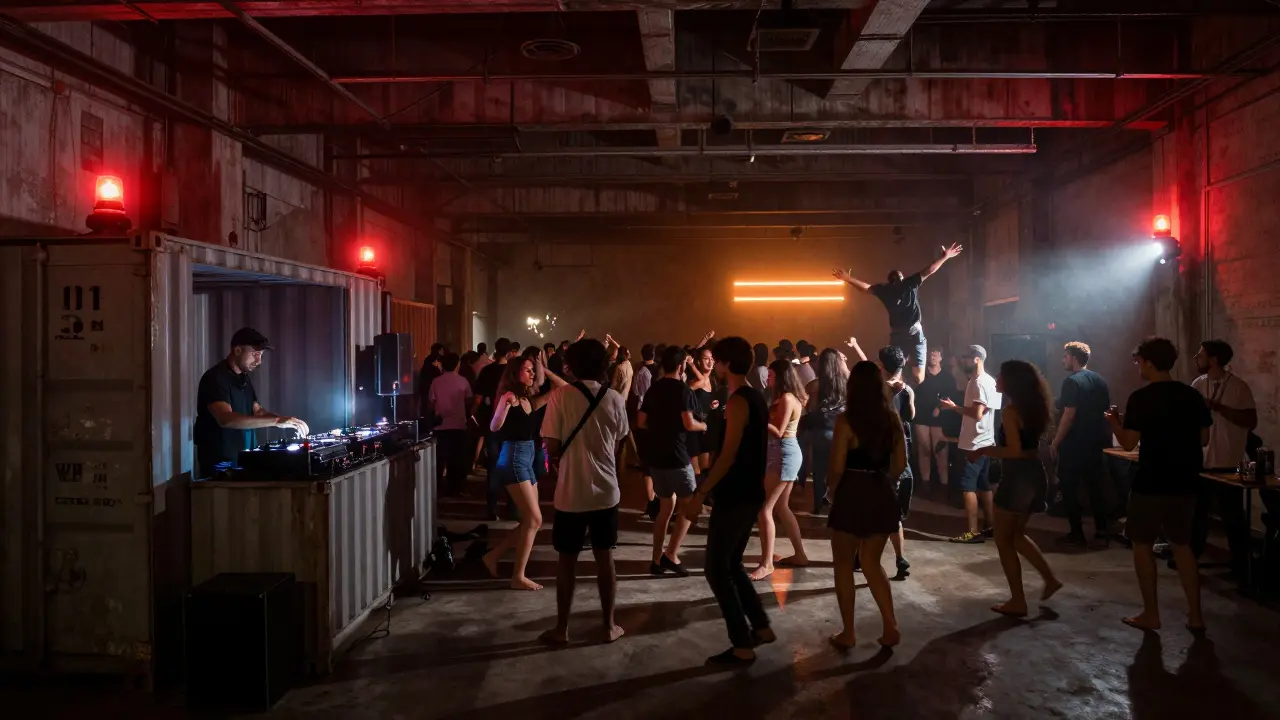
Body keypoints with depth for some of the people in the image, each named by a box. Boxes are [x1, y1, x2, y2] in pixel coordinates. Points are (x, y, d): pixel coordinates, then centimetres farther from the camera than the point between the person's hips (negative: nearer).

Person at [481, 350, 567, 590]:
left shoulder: (530, 400, 13)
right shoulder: (509, 397, -8)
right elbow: (494, 427, -21)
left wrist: (545, 370, 8)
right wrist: (505, 404, -36)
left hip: (527, 460, 8)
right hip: (513, 459, -8)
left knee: (529, 521, 10)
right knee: (534, 519, -9)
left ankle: (494, 555, 21)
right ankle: (519, 577, -3)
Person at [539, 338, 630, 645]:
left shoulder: (560, 395, -11)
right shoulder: (614, 399, -2)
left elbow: (552, 448, -11)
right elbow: (618, 446, 7)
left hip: (571, 491, -2)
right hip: (606, 490, 3)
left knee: (567, 561, 9)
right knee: (605, 559, 13)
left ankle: (561, 629, 17)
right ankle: (609, 625, 21)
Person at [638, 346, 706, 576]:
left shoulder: (653, 389, 11)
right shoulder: (682, 389, -10)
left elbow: (641, 422, 13)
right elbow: (689, 424, -18)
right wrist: (703, 426, 2)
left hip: (655, 454, 7)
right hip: (676, 455, -7)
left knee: (666, 506, 16)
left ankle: (657, 560, 15)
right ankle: (671, 554, -4)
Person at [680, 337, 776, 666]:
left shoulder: (738, 401, -18)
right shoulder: (756, 397, 10)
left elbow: (728, 455, -24)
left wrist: (699, 495, -23)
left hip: (734, 497, -9)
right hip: (750, 494, 9)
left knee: (716, 570, -1)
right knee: (730, 565, 20)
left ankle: (742, 647, 2)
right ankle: (762, 627, 24)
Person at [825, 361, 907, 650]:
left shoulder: (847, 420, -14)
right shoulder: (892, 419, 1)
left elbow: (837, 467, -15)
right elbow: (900, 463, 6)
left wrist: (831, 491, 3)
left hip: (852, 495, -5)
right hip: (882, 496, 5)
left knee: (844, 564, 10)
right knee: (871, 563, 18)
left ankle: (848, 633, 13)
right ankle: (891, 626, 9)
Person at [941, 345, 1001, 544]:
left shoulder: (980, 383, -18)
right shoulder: (985, 381, 15)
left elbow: (977, 413, -26)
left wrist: (954, 407, -17)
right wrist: (956, 407, 9)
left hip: (976, 444, -10)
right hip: (983, 442, 10)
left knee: (967, 485, -8)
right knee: (983, 485, 14)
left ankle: (973, 531, -8)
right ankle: (989, 527, 20)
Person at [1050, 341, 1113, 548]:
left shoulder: (1072, 381, -15)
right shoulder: (1100, 380, 10)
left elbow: (1069, 416, -20)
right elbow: (1106, 412, 15)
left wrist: (1055, 442, -14)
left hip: (1073, 445, -7)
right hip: (1094, 444, 7)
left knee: (1070, 489, 2)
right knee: (1095, 487, 11)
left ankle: (1077, 533, 4)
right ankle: (1101, 533, 11)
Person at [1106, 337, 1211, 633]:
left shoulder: (1141, 398, -14)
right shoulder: (1193, 395, 3)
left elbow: (1128, 443, -14)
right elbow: (1204, 439, 11)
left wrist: (1114, 422, 4)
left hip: (1151, 483, -5)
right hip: (1185, 482, 6)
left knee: (1143, 544, 8)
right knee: (1182, 545, 16)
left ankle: (1151, 614, 12)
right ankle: (1195, 615, 16)